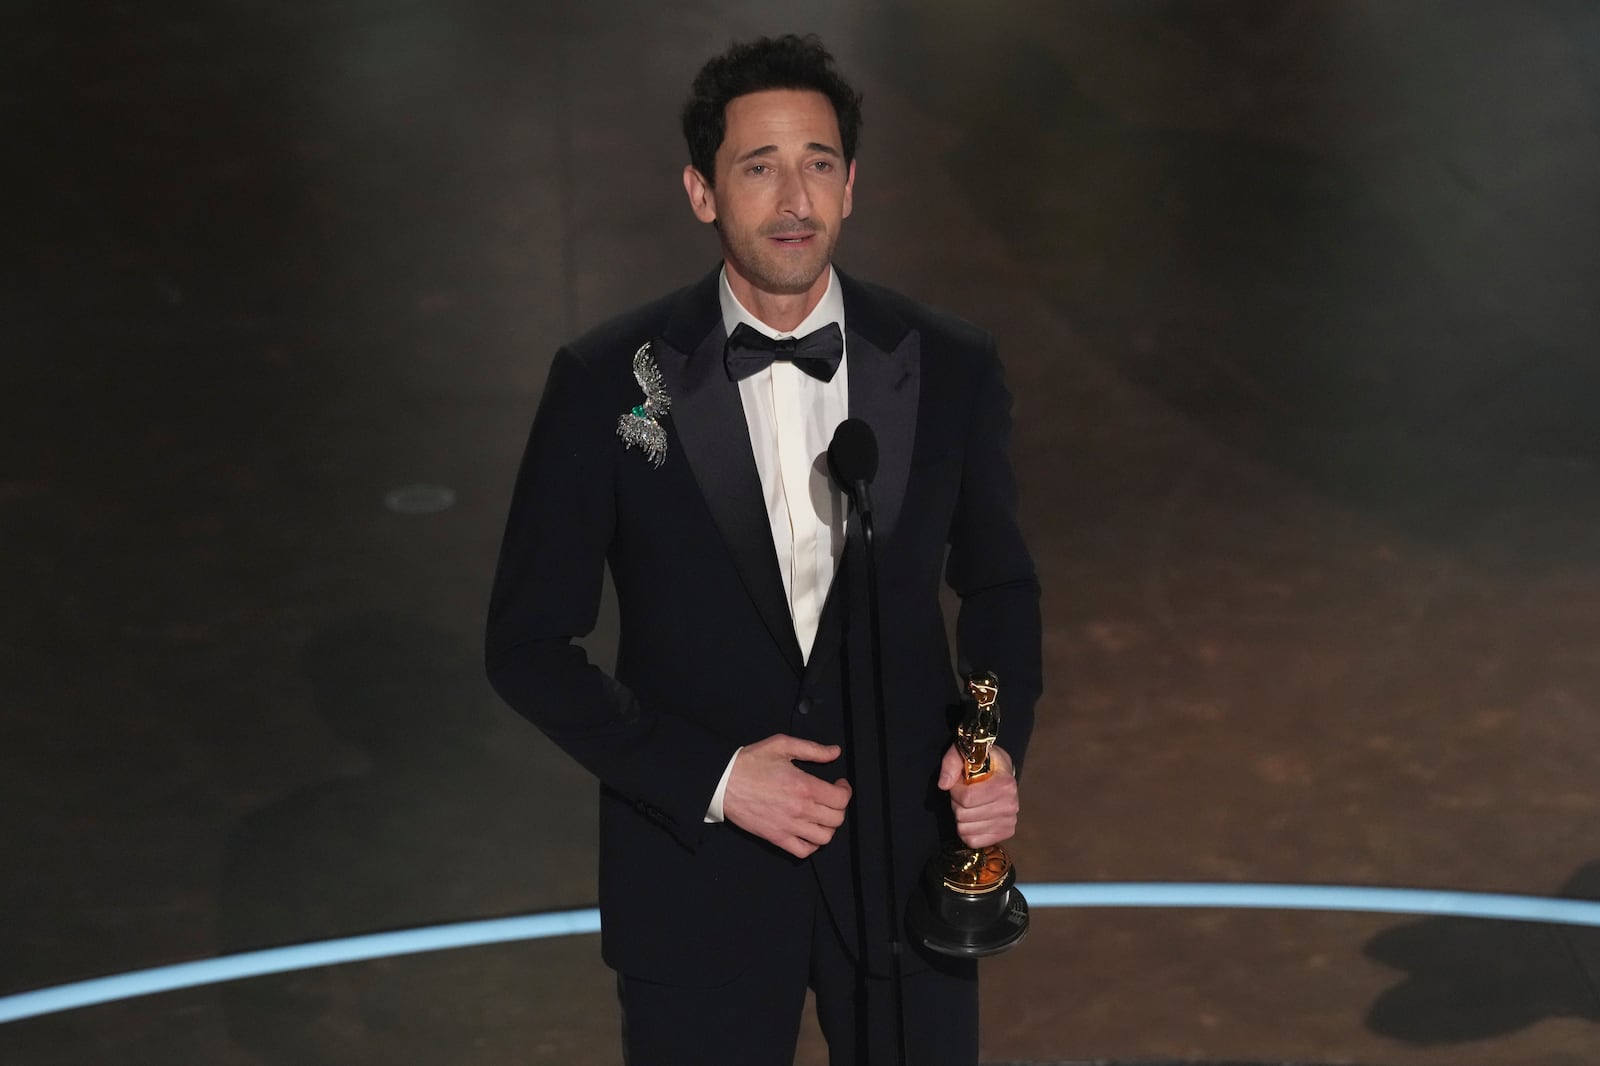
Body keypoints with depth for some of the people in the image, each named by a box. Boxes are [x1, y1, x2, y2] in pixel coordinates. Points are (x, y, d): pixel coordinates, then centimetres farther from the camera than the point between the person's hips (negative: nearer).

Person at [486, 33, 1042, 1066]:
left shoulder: (951, 368, -5)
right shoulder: (607, 383, -10)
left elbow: (998, 584, 10)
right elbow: (529, 641, -5)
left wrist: (999, 743, -8)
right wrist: (710, 778, -15)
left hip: (903, 862, 2)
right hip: (698, 878, -1)